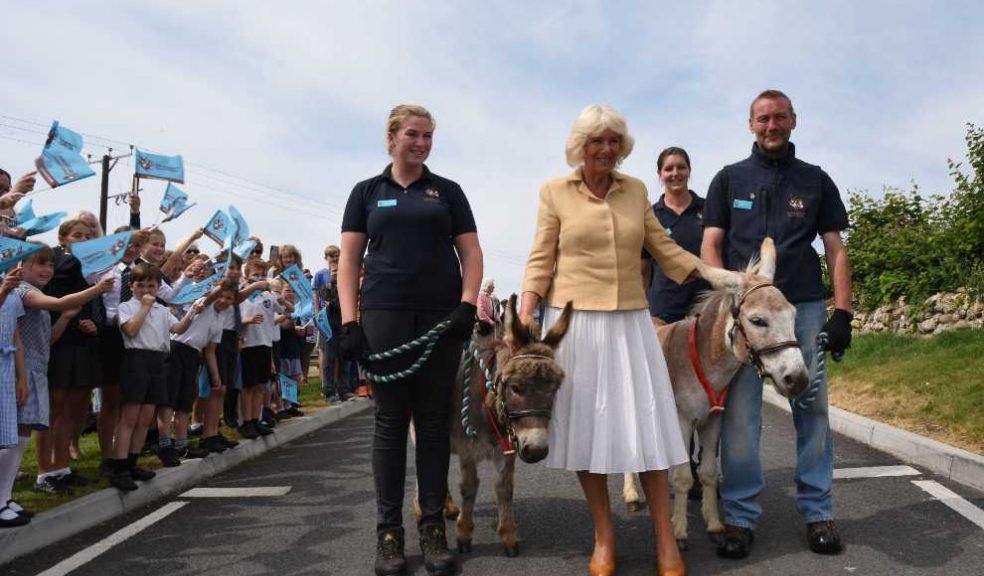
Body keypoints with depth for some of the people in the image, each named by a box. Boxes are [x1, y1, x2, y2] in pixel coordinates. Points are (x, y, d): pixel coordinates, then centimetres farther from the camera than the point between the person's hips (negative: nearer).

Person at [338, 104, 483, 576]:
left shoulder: (448, 191, 12)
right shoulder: (367, 192, 11)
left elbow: (471, 254, 8)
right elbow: (348, 260, 7)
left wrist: (467, 305, -7)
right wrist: (349, 320, -4)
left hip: (441, 316, 1)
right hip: (385, 315, 0)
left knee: (434, 421, 4)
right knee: (390, 421, 2)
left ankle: (432, 527, 14)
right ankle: (388, 530, 12)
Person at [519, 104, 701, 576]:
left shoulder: (636, 190, 10)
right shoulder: (554, 192, 2)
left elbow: (664, 249, 13)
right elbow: (540, 261, 0)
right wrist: (525, 315, -12)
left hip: (630, 321, 2)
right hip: (575, 320, -2)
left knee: (645, 424, 2)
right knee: (585, 424, 5)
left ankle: (665, 538, 16)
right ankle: (604, 537, 20)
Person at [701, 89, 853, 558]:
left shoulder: (815, 180, 13)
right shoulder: (729, 179, 11)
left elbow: (835, 250, 10)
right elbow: (710, 246, 6)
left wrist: (842, 311, 0)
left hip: (805, 307, 1)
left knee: (813, 410, 4)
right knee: (739, 414, -3)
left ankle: (817, 511, 16)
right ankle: (740, 515, 5)